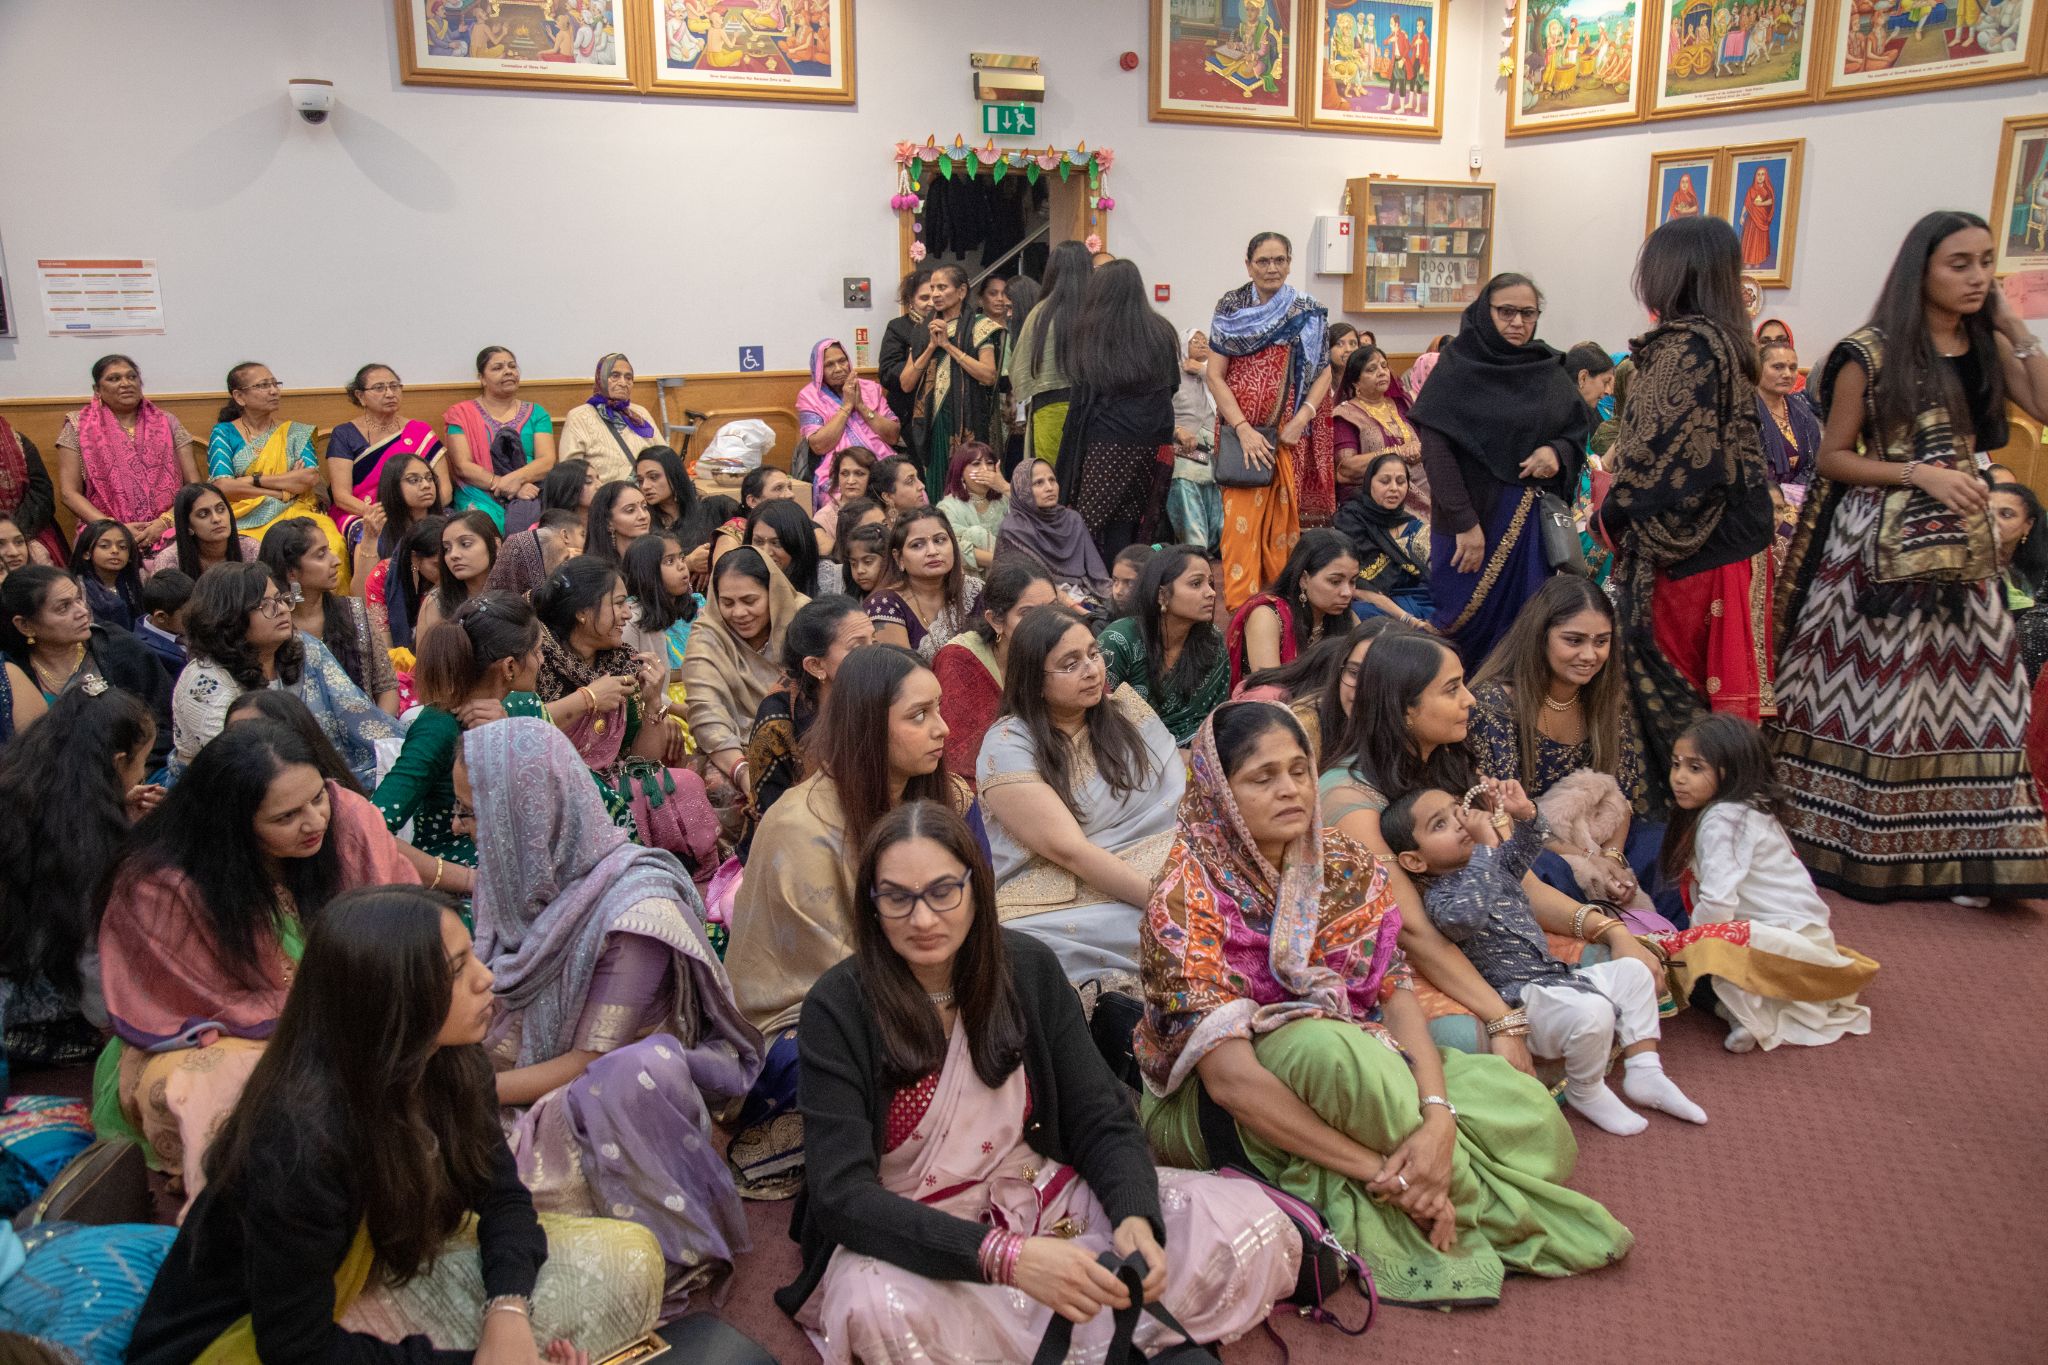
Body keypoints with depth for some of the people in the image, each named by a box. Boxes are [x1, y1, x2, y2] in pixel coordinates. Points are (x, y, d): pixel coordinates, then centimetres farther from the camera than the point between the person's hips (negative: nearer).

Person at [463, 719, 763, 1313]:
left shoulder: (634, 905, -19)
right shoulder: (527, 879, 3)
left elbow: (589, 1062, -15)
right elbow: (500, 1027, 6)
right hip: (535, 1092, 6)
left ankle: (679, 1250, -13)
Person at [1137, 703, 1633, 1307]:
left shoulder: (1348, 868, -3)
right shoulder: (1186, 899, -21)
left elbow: (1398, 998, -9)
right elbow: (1229, 1076, -27)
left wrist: (1438, 1116, -29)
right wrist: (1376, 1168, -30)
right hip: (1215, 1116, -5)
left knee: (1526, 1106, -11)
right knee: (1325, 1043, -36)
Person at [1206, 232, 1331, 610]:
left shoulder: (1307, 313, 5)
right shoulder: (1229, 308, 2)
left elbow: (1324, 372, 6)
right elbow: (1215, 376, -2)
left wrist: (1301, 419, -10)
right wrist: (1243, 430, -12)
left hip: (1288, 433, 1)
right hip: (1239, 429, -1)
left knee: (1282, 514, 3)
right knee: (1241, 517, -7)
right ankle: (1240, 605, -3)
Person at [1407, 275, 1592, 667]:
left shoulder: (1549, 368, 8)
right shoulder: (1457, 366, -6)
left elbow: (1580, 428, 15)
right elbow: (1435, 446, -12)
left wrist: (1557, 451, -9)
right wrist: (1464, 522, -17)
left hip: (1536, 517, 4)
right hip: (1475, 516, -4)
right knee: (1468, 623, 2)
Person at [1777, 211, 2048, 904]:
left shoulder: (1988, 348, 10)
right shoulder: (1872, 354, -6)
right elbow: (1832, 458, -5)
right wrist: (1921, 474, -16)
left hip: (1962, 547, 5)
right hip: (1880, 547, -5)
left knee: (1965, 691, 3)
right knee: (1870, 694, 0)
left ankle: (1954, 851, 11)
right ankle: (1852, 844, 12)